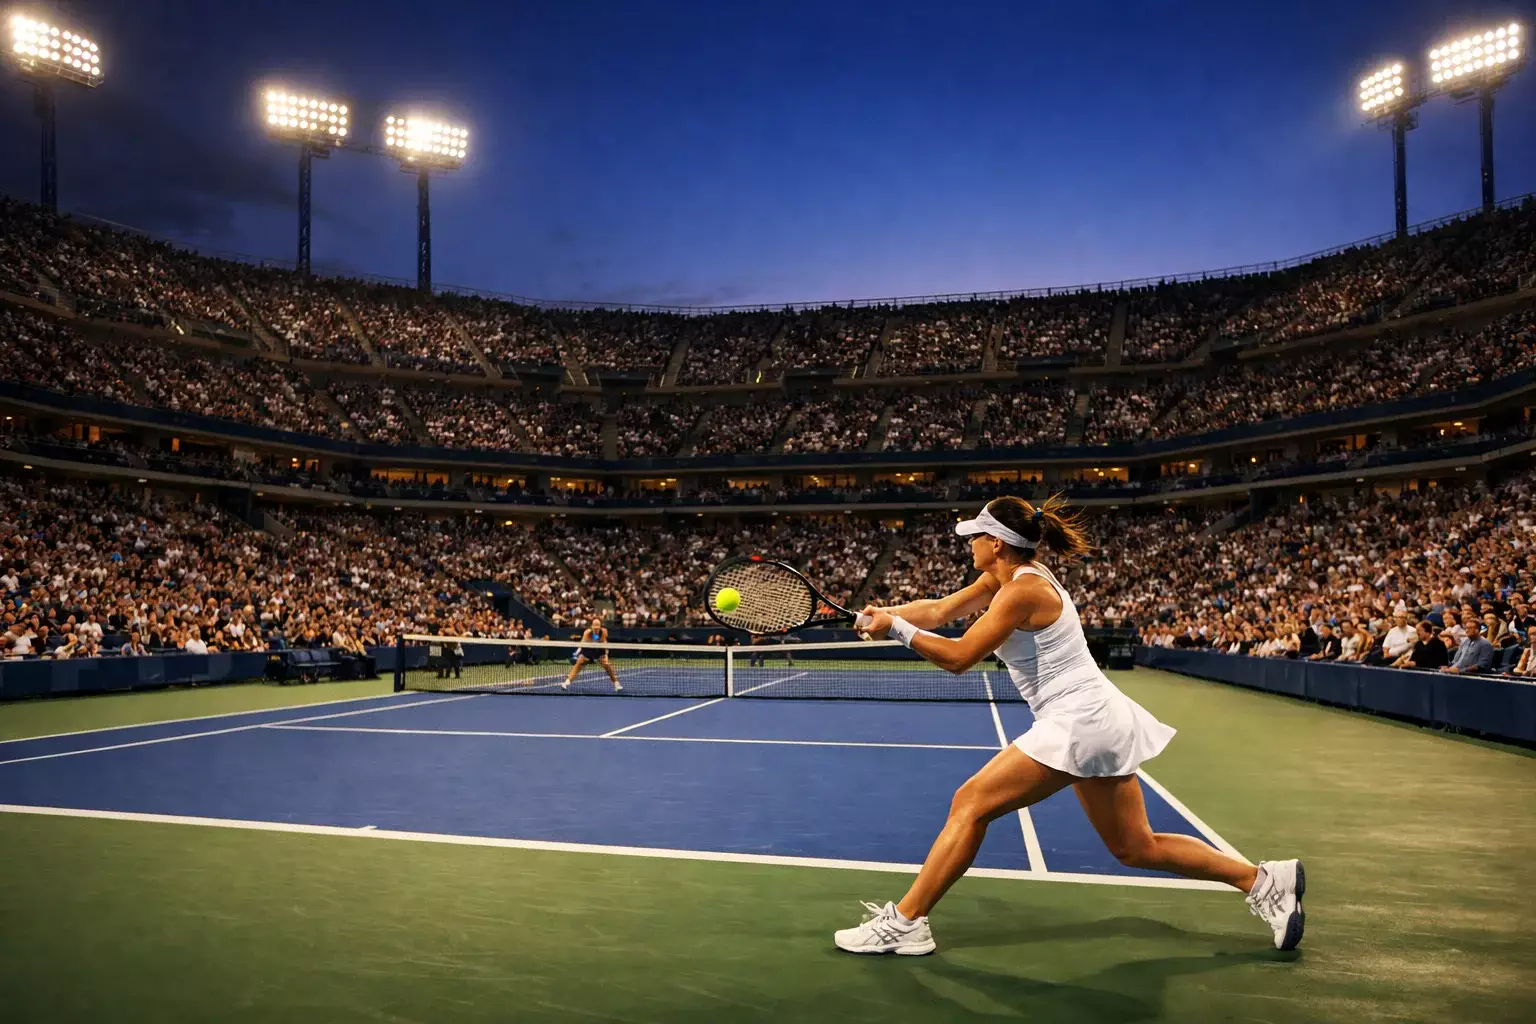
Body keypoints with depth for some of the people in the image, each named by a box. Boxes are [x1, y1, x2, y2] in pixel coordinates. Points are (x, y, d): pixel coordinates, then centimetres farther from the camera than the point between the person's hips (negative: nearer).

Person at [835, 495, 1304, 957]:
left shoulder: (1022, 590, -18)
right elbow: (939, 610, 10)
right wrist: (885, 613, -3)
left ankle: (905, 922, -2)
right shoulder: (1002, 578, 9)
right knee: (1136, 848, 18)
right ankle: (1265, 880, 25)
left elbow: (958, 657, -19)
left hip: (1078, 723, -10)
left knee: (970, 804, -8)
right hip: (1098, 721, 10)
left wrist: (896, 628, -13)